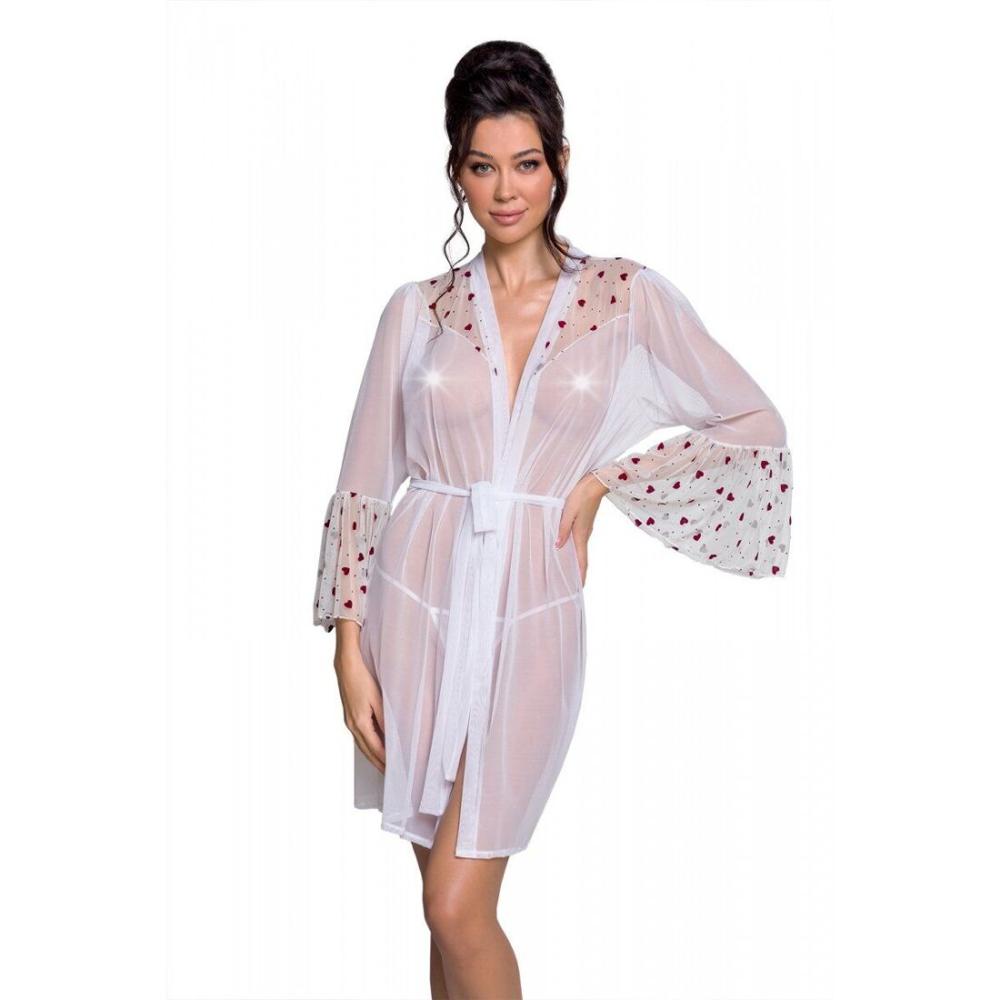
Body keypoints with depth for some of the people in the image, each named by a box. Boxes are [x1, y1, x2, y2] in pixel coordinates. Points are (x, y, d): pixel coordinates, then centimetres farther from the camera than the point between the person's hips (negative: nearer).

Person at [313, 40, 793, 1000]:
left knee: (458, 908, -5)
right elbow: (362, 484, 5)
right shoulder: (417, 309, 4)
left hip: (529, 608, -2)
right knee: (449, 901, 11)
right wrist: (350, 652, 0)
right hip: (417, 598, 2)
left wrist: (606, 480, -3)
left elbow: (756, 424, 5)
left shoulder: (626, 296, 1)